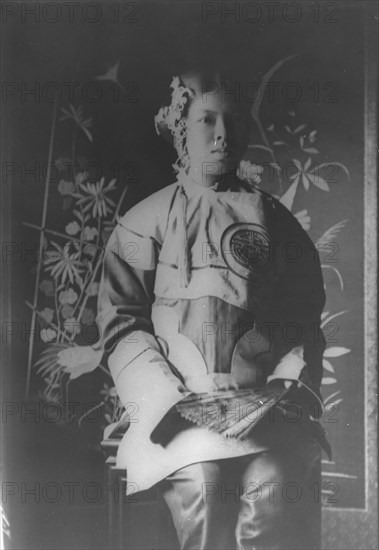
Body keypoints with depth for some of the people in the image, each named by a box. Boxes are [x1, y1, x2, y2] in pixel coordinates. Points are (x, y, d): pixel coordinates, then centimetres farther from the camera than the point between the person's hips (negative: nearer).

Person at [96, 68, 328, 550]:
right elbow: (121, 320, 2)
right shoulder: (147, 220, 9)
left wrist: (291, 381, -4)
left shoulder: (272, 217, 16)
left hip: (270, 407, 1)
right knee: (199, 493, -17)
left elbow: (304, 316, 12)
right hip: (183, 413, 0)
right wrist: (168, 397, -10)